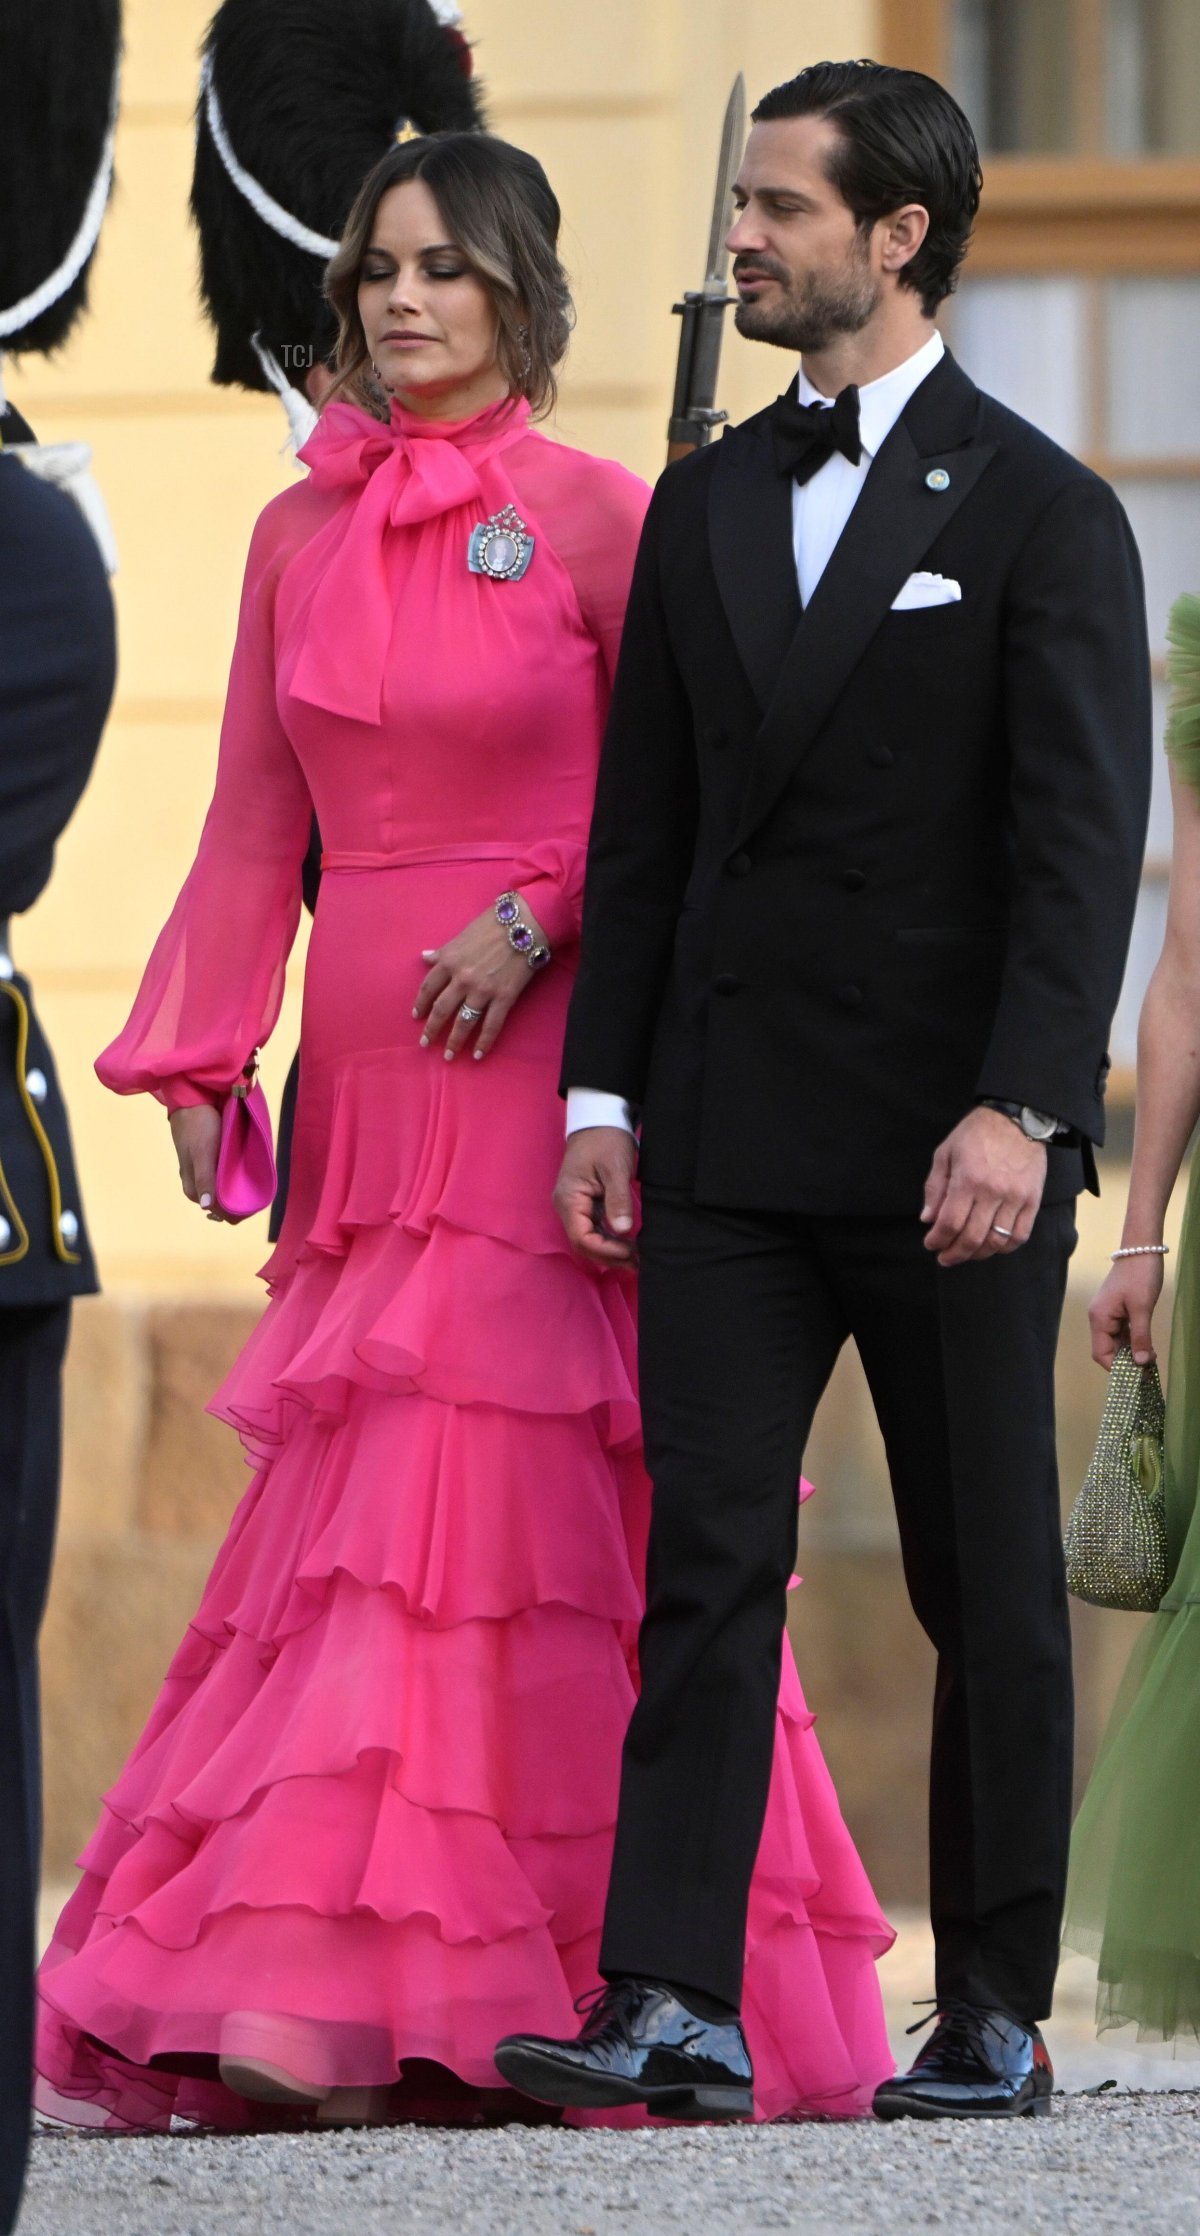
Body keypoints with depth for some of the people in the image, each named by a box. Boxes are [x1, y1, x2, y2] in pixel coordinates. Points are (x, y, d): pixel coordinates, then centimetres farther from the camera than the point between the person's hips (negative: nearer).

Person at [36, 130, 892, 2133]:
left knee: (474, 1494, -10)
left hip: (534, 1065, -5)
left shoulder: (590, 517, -2)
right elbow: (254, 829, 13)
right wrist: (195, 1065, 7)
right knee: (363, 1499, 3)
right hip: (362, 1071, 5)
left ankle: (349, 1997, -15)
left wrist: (538, 918, -14)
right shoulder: (302, 536, 13)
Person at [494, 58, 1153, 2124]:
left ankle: (996, 2012, 10)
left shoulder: (1042, 515, -3)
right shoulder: (704, 504, 13)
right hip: (730, 1140, 4)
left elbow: (1081, 845, -10)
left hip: (948, 1151, -4)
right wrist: (603, 1094, 7)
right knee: (706, 1561, -5)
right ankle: (670, 1997, -10)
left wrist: (1019, 1110, -20)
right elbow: (644, 824, 15)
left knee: (988, 1590, 4)